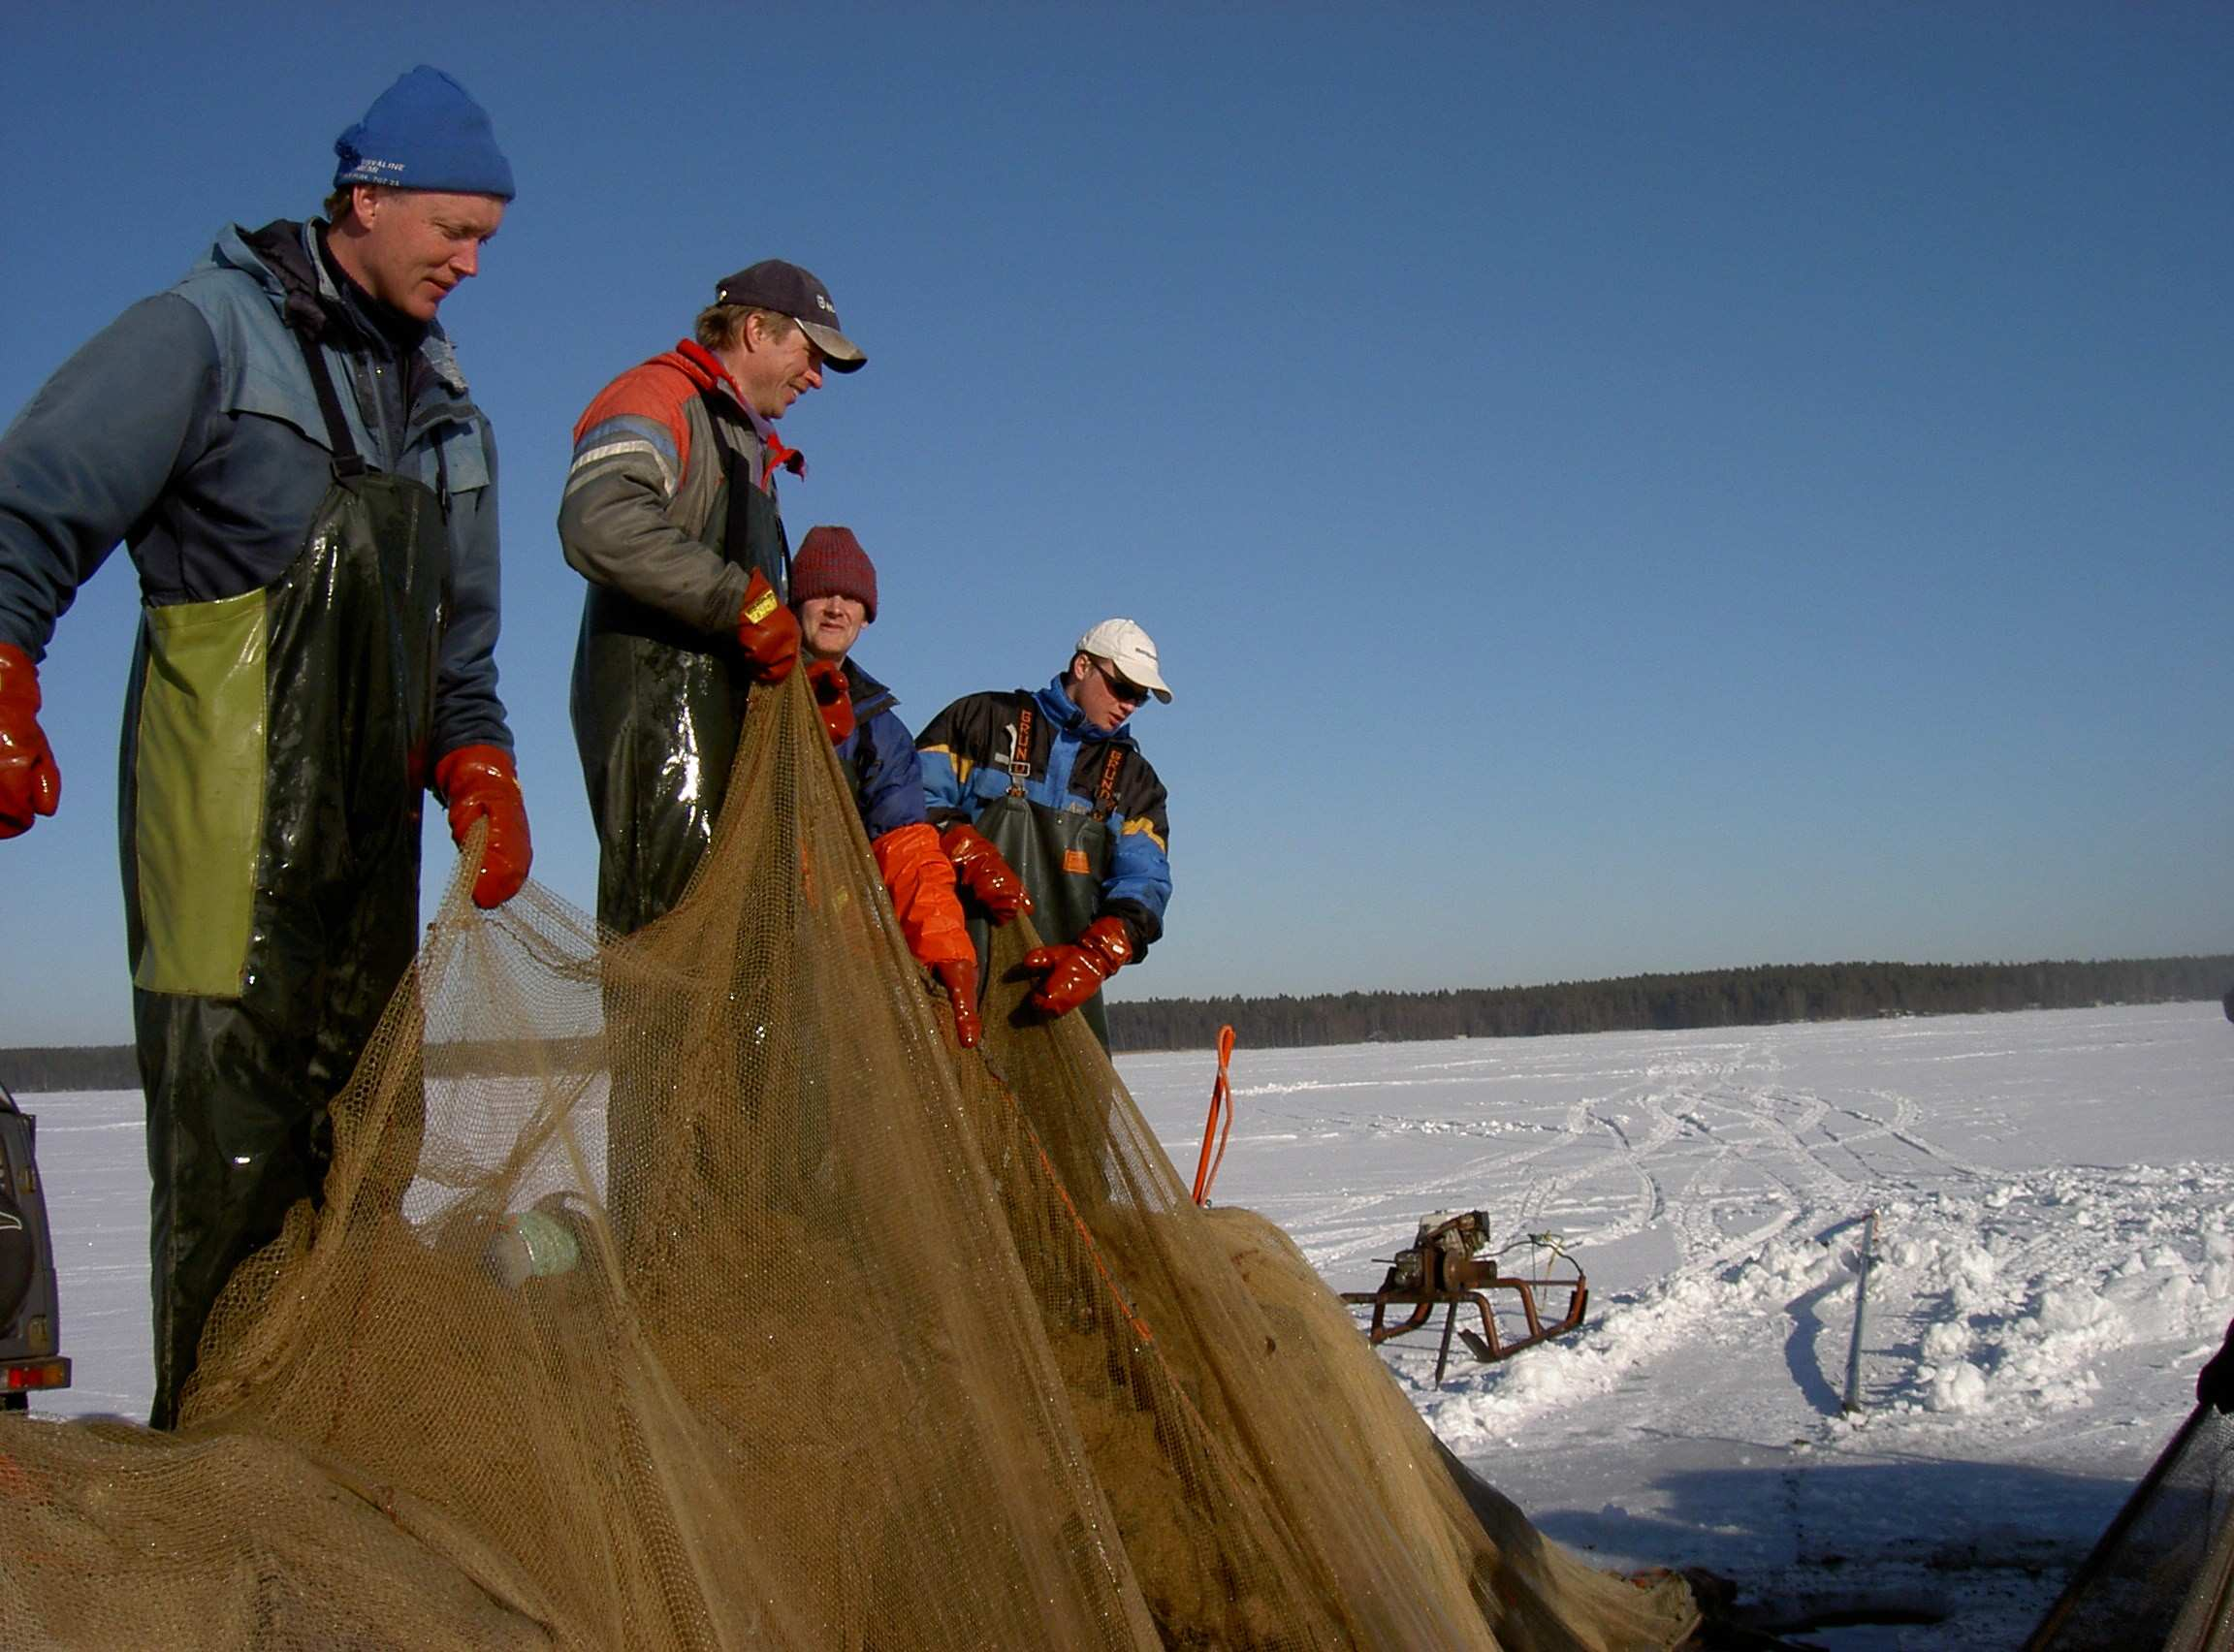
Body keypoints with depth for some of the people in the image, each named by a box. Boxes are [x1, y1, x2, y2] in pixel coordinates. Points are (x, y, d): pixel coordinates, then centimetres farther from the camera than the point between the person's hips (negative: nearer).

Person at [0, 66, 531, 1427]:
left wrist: (479, 764, 6)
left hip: (369, 825, 7)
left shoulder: (447, 411, 21)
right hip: (228, 799, -7)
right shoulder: (211, 331, 1)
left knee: (367, 1128, 7)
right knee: (233, 1130, -10)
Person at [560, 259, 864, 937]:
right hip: (656, 709, -9)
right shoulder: (659, 394, 0)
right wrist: (744, 601, -17)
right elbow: (598, 523, -20)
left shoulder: (747, 446, 30)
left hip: (724, 720, 9)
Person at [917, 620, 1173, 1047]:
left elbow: (1143, 882, 5)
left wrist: (1095, 956, -14)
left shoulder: (1134, 778, 19)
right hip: (960, 966, -3)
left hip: (1061, 975, 3)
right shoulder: (983, 719, 12)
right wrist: (970, 856, -16)